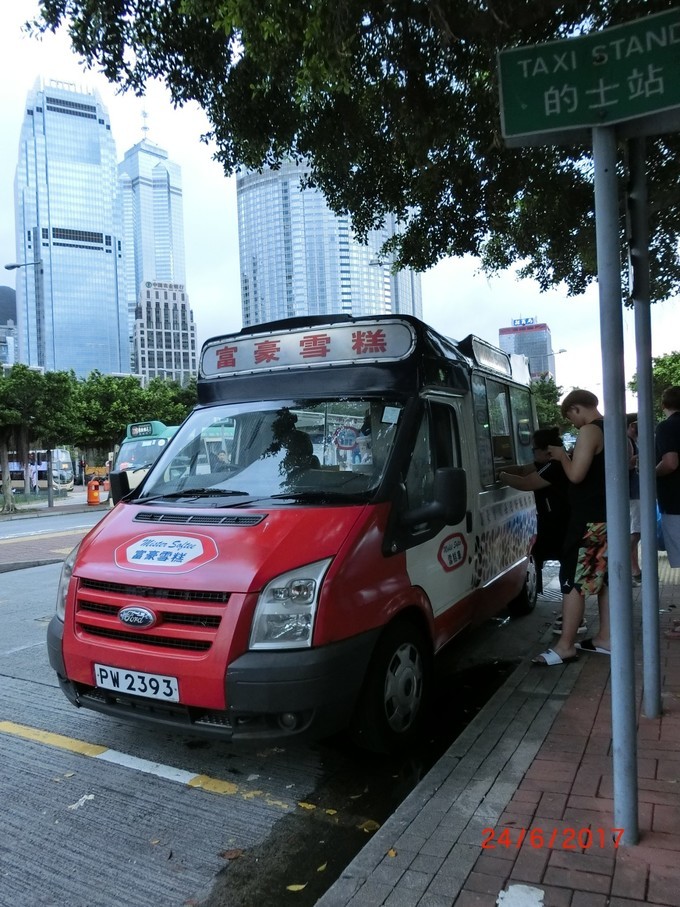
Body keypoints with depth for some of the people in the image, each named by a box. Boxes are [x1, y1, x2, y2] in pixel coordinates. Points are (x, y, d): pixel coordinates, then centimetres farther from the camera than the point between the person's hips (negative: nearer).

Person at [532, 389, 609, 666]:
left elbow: (576, 475, -23)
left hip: (590, 518, -10)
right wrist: (574, 456, 18)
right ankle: (605, 638, 22)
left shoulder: (590, 431, -16)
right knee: (603, 577, 15)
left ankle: (565, 646, -2)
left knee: (573, 580, -5)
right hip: (610, 516, 10)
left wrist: (562, 455, -6)